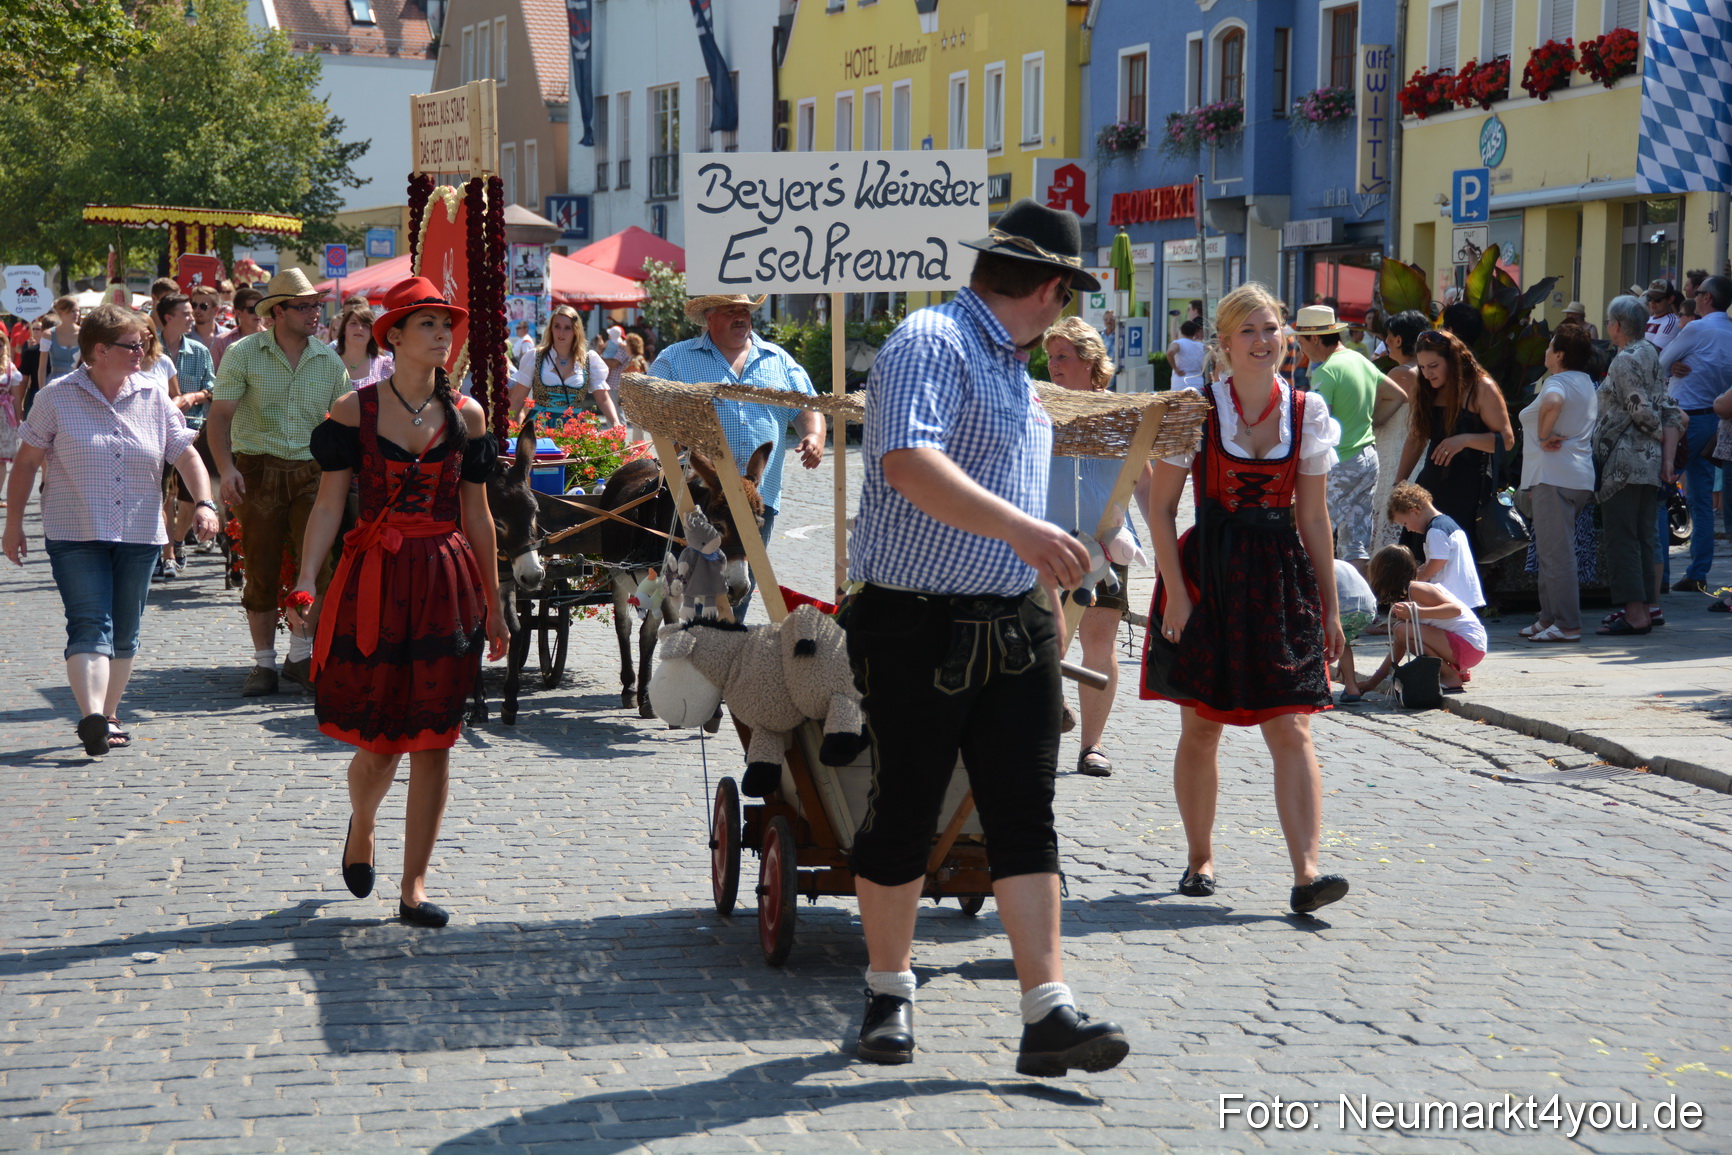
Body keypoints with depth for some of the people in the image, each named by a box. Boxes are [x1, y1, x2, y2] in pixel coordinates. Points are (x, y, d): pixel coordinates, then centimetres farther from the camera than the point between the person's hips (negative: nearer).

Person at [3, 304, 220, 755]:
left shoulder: (153, 399, 6)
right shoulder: (58, 397, -3)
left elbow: (187, 456, 7)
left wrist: (204, 503, -9)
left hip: (139, 535, 4)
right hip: (75, 534, -4)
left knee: (124, 633, 9)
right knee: (90, 626, -16)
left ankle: (109, 716, 22)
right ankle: (91, 717, -27)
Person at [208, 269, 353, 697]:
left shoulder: (329, 360, 7)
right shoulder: (243, 353, -2)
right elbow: (221, 414, -6)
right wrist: (226, 468, -20)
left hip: (310, 470, 2)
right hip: (257, 469, -2)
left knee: (319, 560, -12)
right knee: (261, 569, 2)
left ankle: (301, 655, 2)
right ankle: (263, 663, 14)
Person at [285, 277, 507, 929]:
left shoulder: (466, 415, 7)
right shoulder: (354, 410, -1)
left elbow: (476, 516, 12)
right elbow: (328, 505, -2)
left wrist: (492, 605, 13)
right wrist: (305, 583, -14)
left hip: (447, 582, 2)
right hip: (374, 580, -2)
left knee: (432, 739, 0)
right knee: (378, 739, 0)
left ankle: (415, 886, 8)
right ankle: (360, 827, 34)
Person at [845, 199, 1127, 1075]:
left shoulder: (1013, 369, 18)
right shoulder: (931, 343, -12)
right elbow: (908, 462, -30)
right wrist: (1022, 528, -37)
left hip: (1014, 625, 8)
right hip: (919, 624, -8)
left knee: (1025, 819, 1)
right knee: (902, 821, 4)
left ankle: (1047, 1014, -1)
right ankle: (888, 995, 21)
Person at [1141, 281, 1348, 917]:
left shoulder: (1307, 412, 6)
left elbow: (1314, 517, 10)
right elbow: (1160, 507, -1)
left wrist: (1328, 605, 9)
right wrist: (1176, 593, -8)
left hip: (1282, 578, 1)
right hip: (1207, 576, -1)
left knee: (1291, 730, -7)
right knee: (1201, 727, 8)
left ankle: (1306, 874, -14)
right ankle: (1200, 858, 23)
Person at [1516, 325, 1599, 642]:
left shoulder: (1557, 382, -11)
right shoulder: (1588, 384, 20)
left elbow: (1552, 403, -34)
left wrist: (1543, 437, -20)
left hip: (1553, 478, -10)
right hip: (1581, 478, 10)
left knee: (1556, 553, -10)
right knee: (1551, 552, 17)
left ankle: (1567, 625, -12)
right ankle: (1549, 618, 20)